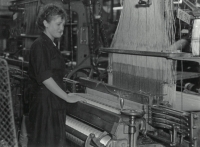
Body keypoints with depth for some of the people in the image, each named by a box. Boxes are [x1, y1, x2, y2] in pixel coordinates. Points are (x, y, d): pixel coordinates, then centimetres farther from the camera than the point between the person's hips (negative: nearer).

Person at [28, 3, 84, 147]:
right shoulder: (40, 46, -12)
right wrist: (67, 97, -16)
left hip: (55, 104, 9)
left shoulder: (52, 46, 16)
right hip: (45, 105, -9)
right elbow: (45, 78, -19)